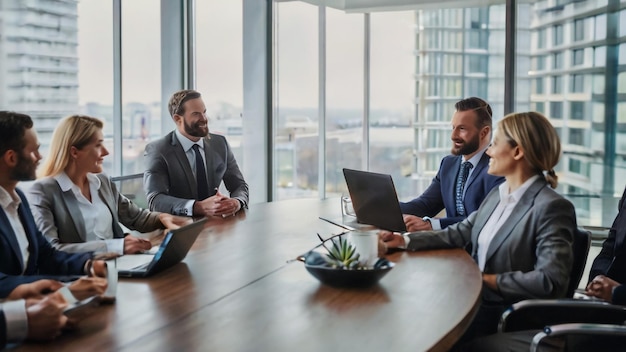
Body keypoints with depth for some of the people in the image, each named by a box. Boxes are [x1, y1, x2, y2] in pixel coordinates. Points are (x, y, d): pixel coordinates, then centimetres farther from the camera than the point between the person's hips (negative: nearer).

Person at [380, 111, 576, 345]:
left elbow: (551, 282, -24)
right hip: (473, 298, 7)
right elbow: (459, 234, 9)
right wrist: (404, 240, -2)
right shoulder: (496, 195, 11)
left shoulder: (552, 207, -17)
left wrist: (489, 280, -17)